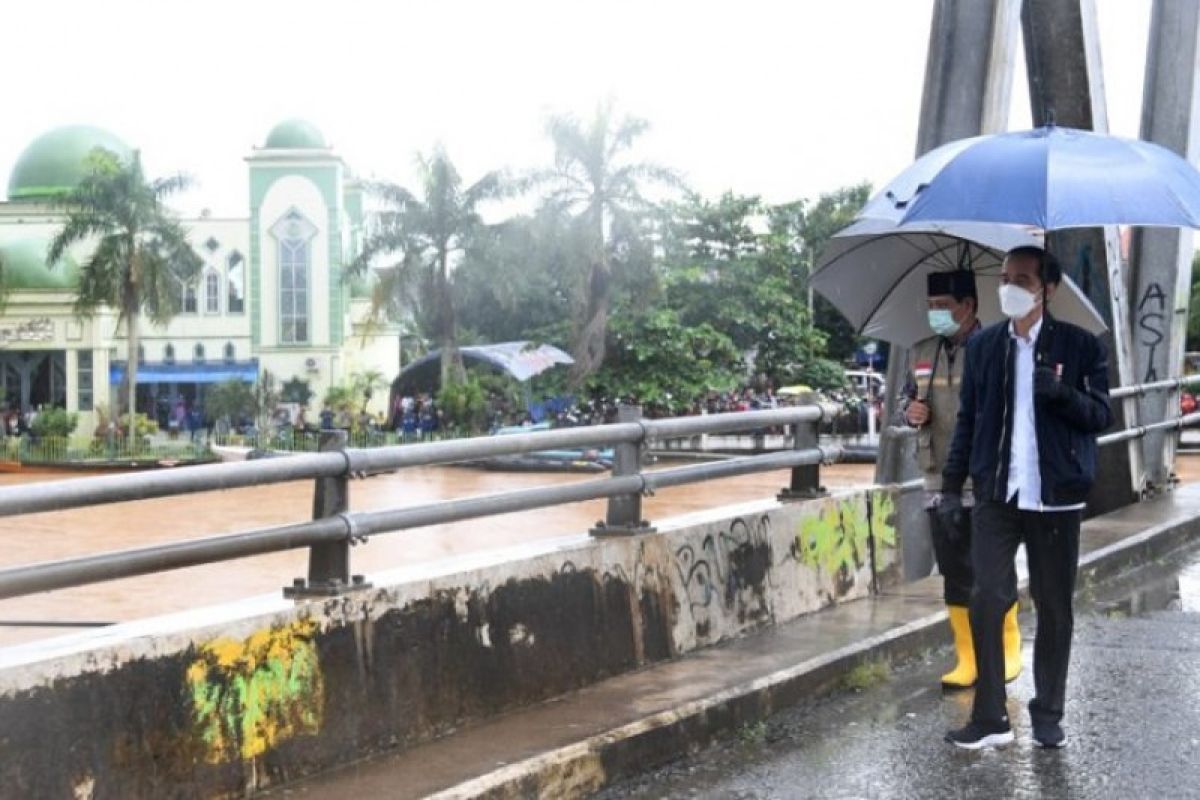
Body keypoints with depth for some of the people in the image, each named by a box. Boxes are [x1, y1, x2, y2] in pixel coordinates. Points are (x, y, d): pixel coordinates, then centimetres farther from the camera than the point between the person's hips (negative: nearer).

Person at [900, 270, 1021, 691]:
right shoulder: (921, 353, 10)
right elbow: (906, 400, 21)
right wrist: (910, 412, -1)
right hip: (940, 483, 5)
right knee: (954, 576, 7)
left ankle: (1008, 650, 21)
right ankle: (967, 661, 16)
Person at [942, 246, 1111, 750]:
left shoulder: (1080, 346, 1)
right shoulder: (982, 345, 8)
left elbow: (1101, 416, -1)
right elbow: (967, 419, 11)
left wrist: (1064, 392, -21)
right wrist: (952, 486, 7)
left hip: (1056, 497, -1)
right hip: (996, 495, 1)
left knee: (1054, 608, 6)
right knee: (987, 602, -6)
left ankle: (1047, 715, 18)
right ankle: (989, 718, 1)